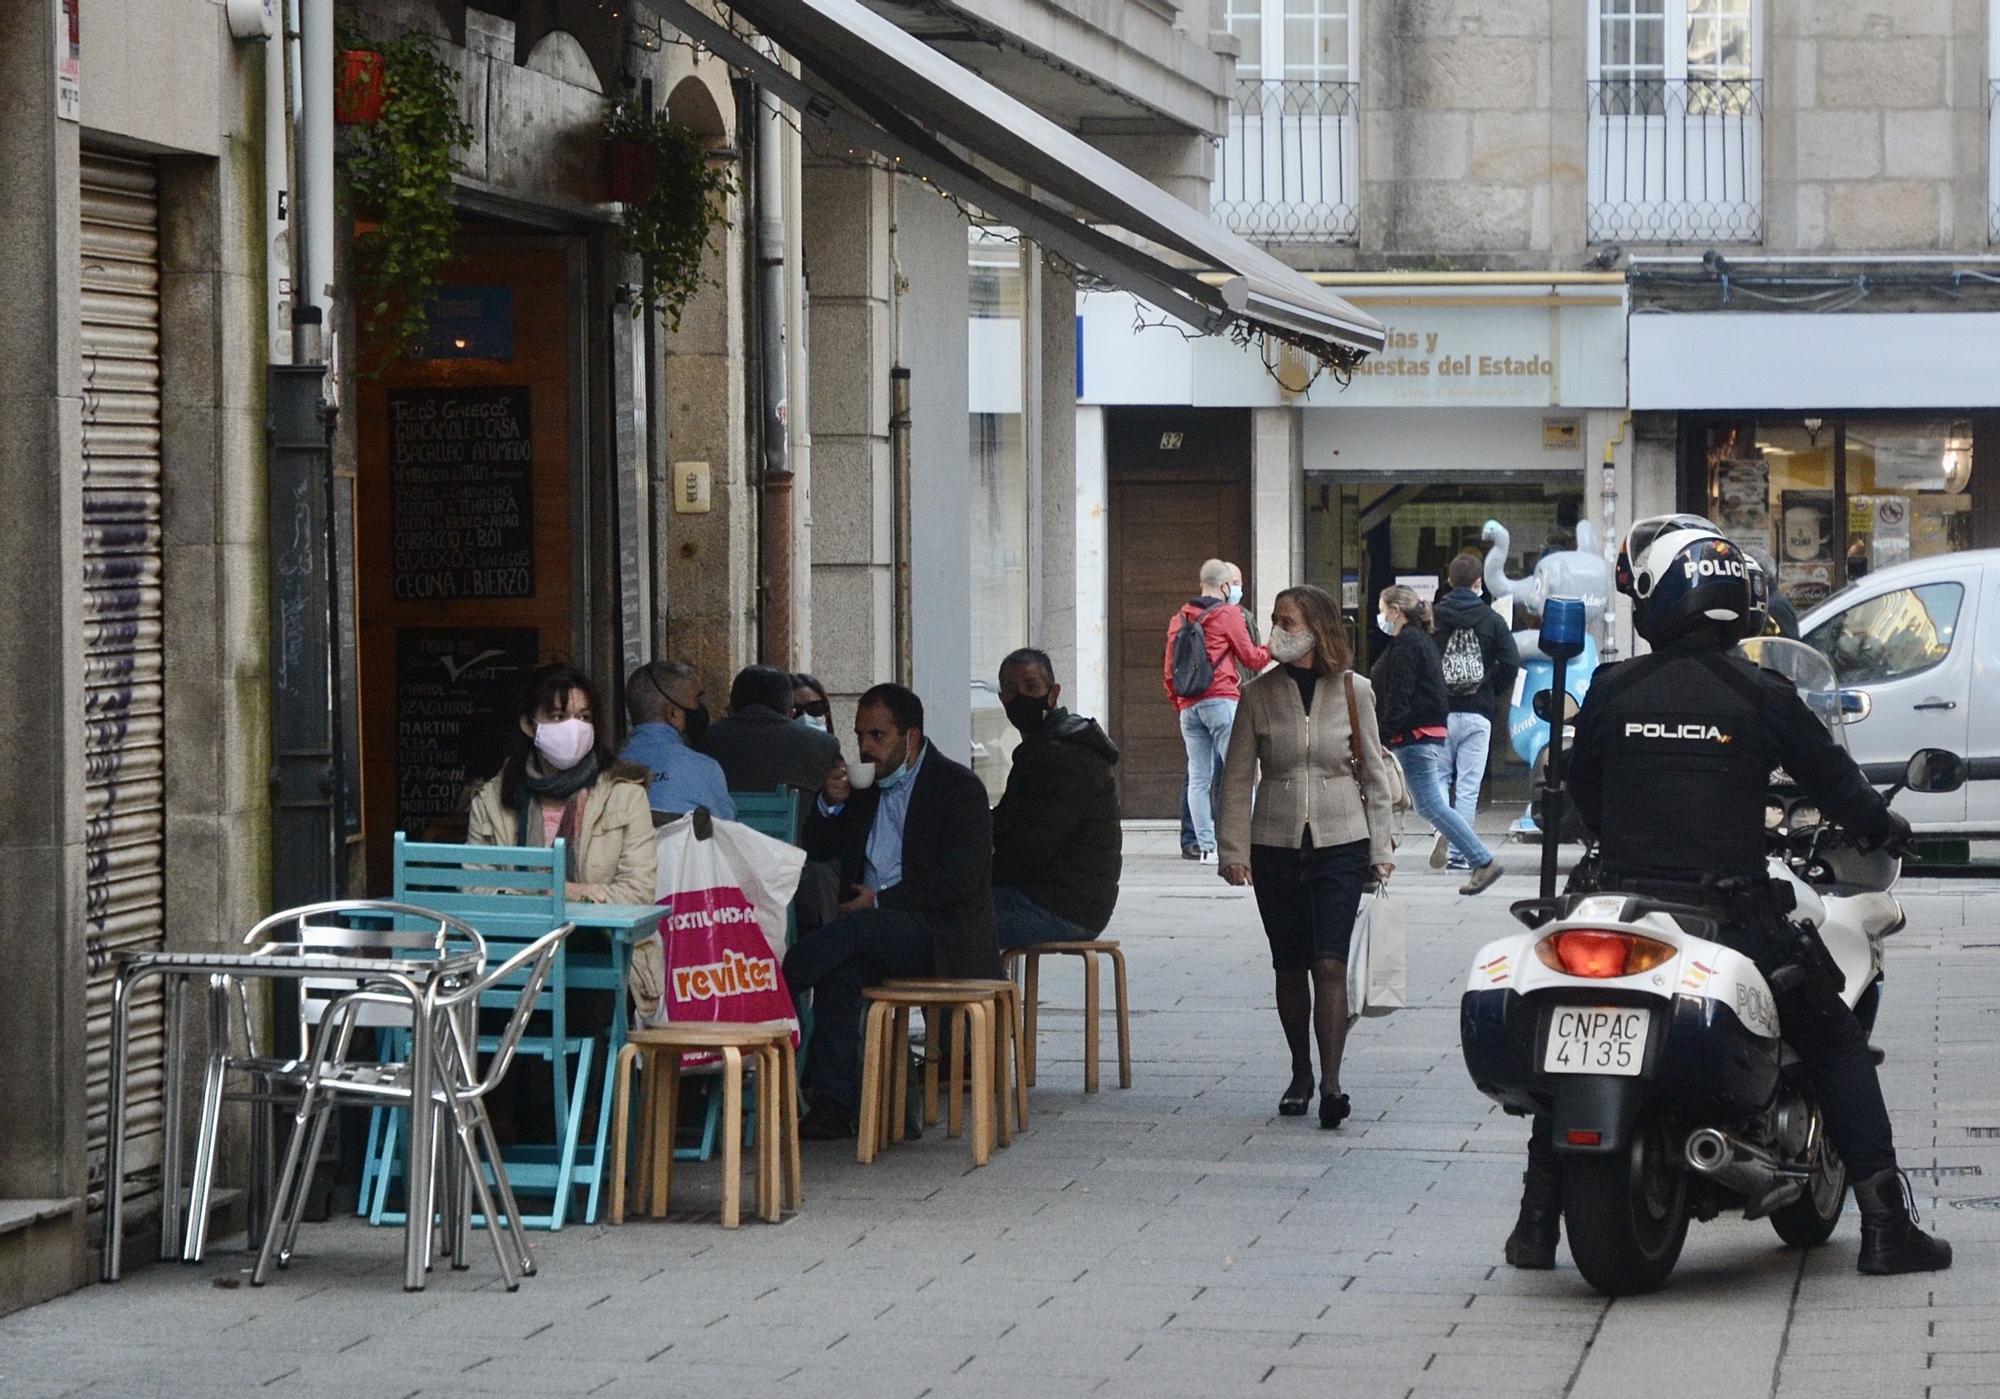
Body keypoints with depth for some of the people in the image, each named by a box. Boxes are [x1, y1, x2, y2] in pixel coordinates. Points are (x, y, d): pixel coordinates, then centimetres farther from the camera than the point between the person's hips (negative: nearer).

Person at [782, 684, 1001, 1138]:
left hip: (943, 937, -5)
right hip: (875, 933, 5)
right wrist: (829, 805, -1)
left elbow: (961, 879, -13)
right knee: (841, 968, -29)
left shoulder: (960, 788, -3)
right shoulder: (864, 785, 17)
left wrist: (881, 900, -15)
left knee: (855, 931, -34)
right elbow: (816, 850, 19)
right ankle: (833, 1103, -35)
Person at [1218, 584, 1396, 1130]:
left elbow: (1374, 774, 6)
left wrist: (1381, 848, 4)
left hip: (1339, 845, -2)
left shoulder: (1353, 691, 1)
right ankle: (1300, 1075, 22)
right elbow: (1238, 778, 4)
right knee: (1290, 967, 8)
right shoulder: (1259, 694, 2)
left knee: (1330, 965, -11)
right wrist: (1234, 850, -2)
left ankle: (1331, 1084, -15)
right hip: (1276, 847, 2)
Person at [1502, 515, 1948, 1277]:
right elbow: (1833, 780, 2)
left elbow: (1581, 794, 13)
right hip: (1733, 916, -2)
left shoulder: (1610, 690, 0)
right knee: (1836, 1044, 10)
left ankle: (1537, 1220, 17)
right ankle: (1885, 1225, 2)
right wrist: (1884, 827, 22)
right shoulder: (1759, 694, -6)